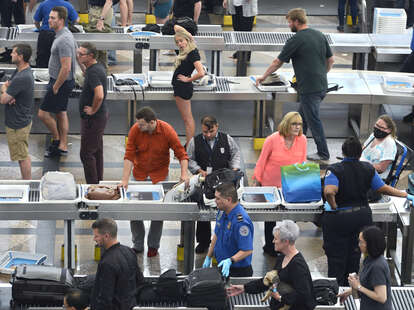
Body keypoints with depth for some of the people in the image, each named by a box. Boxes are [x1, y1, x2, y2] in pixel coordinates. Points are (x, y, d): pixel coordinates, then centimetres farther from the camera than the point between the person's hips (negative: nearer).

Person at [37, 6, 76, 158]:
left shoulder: (63, 40, -26)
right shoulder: (67, 34, 7)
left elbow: (66, 68, -29)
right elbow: (78, 54, 20)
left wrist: (55, 87, -20)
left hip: (61, 82, -10)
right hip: (66, 82, 10)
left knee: (43, 113, -2)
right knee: (61, 113, 16)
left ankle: (56, 139, 15)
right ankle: (62, 147, 22)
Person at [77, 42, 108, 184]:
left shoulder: (93, 72, -24)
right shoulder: (99, 67, 7)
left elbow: (99, 95, -37)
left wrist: (93, 110, -23)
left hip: (93, 119, -10)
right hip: (100, 116, 10)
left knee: (86, 153, -3)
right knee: (97, 150, 19)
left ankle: (93, 186, 3)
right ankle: (99, 181, 28)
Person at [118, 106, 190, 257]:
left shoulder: (167, 131, -20)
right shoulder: (135, 130, -18)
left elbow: (181, 153, -13)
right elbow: (129, 156, -16)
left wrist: (184, 174, -26)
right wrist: (125, 180, -22)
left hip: (159, 175, -1)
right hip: (139, 174, 1)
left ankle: (153, 245, 18)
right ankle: (138, 245, 17)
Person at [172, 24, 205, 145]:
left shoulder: (193, 54, -19)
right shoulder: (186, 51, 6)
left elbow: (201, 73, -31)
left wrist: (188, 79, -18)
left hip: (183, 88, -10)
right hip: (180, 87, 10)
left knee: (187, 119, -5)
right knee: (188, 118, 12)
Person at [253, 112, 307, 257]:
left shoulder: (302, 140, -7)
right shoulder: (272, 139, -15)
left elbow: (302, 163, 3)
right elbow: (262, 161, -6)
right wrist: (257, 181, -4)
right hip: (270, 185, -2)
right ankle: (269, 246, 28)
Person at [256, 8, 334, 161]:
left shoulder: (296, 40, -13)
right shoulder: (320, 35, 8)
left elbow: (278, 62, -4)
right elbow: (330, 60, 14)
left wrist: (263, 77, 8)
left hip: (309, 89, -8)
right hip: (322, 86, 8)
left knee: (313, 120, 2)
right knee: (302, 118, 19)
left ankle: (323, 153, 8)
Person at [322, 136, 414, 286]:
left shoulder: (334, 170, -17)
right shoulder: (368, 169, -4)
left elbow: (329, 192, -34)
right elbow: (383, 188, 2)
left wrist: (333, 206, -16)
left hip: (338, 218, -4)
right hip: (362, 216, 4)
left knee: (336, 257, 7)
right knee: (354, 254, 19)